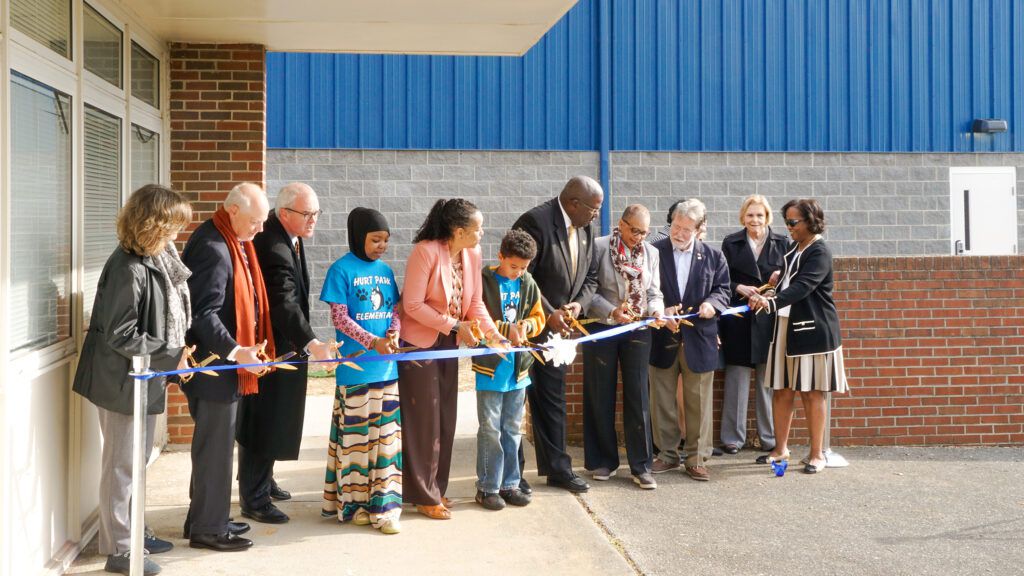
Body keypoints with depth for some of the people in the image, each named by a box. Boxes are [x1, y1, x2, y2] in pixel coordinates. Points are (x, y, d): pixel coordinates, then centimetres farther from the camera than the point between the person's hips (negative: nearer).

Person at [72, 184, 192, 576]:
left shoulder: (157, 259, 4)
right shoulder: (128, 269, -23)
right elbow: (120, 336, -24)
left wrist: (178, 350, 2)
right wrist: (171, 356, -20)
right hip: (123, 381, -9)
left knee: (137, 459, 20)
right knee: (122, 463, 3)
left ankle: (132, 531, 34)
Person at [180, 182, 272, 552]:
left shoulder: (235, 242, 11)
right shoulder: (213, 248, -20)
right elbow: (203, 314, -23)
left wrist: (251, 346, 12)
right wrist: (236, 351, -28)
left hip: (227, 363, 10)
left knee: (216, 444, 17)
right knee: (215, 446, 0)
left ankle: (207, 518, 29)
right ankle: (207, 529, 11)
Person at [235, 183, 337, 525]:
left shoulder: (288, 237, 6)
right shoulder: (274, 248, -27)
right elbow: (285, 304, -36)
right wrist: (312, 343, -46)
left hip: (281, 345, 11)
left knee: (273, 420, 21)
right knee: (263, 422, -3)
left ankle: (262, 481, 37)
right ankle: (254, 499, 7)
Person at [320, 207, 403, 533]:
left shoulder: (385, 271, 11)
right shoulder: (342, 270, -6)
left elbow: (395, 311, 13)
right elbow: (339, 318, -9)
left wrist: (393, 335, -8)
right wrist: (372, 342, -18)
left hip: (387, 368, 5)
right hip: (355, 369, -5)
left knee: (388, 436, 5)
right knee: (355, 436, 3)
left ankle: (384, 506, 12)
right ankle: (354, 503, 16)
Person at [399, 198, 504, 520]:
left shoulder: (473, 254, -3)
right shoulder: (426, 252, -22)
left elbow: (475, 302, 3)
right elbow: (413, 305, -22)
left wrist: (492, 332, -11)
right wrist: (454, 325, -22)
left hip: (449, 345, 7)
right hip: (420, 344, -7)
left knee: (445, 418, 13)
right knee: (423, 419, 2)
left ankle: (435, 487, 27)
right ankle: (423, 495, 14)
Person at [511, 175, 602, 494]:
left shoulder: (585, 229, 5)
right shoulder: (535, 222, -20)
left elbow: (590, 277, 12)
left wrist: (579, 303, -7)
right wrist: (548, 313, -22)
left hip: (553, 327, 8)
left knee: (552, 400, 14)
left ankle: (556, 467, 24)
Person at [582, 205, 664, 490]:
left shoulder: (651, 252, 8)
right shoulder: (598, 247, -6)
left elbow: (654, 292, 9)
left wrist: (656, 310, -12)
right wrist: (611, 311, -22)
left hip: (637, 331, 3)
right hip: (602, 329, -2)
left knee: (638, 397, 0)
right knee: (600, 397, 7)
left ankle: (641, 466, 7)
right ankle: (603, 461, 20)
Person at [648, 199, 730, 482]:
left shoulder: (713, 256, 4)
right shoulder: (654, 252, -1)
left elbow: (722, 289, 6)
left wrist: (712, 303, -15)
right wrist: (661, 312, -16)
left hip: (699, 340, 0)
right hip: (663, 339, 0)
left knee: (698, 402, 5)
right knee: (662, 400, 8)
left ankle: (696, 458, 14)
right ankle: (668, 453, 22)